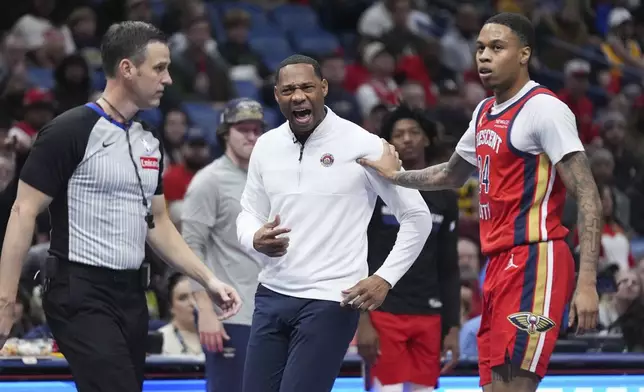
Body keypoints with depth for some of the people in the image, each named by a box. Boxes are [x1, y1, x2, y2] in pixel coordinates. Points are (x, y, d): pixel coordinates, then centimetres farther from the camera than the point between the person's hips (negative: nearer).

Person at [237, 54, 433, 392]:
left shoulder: (361, 145, -8)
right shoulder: (266, 146, 7)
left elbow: (417, 216, -1)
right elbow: (249, 213, 18)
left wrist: (385, 278, -8)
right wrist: (256, 240, -6)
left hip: (331, 301, -6)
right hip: (272, 296, 6)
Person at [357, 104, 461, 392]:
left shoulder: (445, 198, 12)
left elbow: (449, 270, 15)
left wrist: (453, 328, 8)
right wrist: (362, 320, -12)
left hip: (429, 316, 4)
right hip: (384, 314, -4)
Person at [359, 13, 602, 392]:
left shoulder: (544, 108, -11)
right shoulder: (485, 112, 16)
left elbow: (589, 198, -16)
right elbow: (452, 175, 37)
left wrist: (587, 283, -23)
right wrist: (396, 175, 27)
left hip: (535, 261, -9)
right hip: (500, 262, 9)